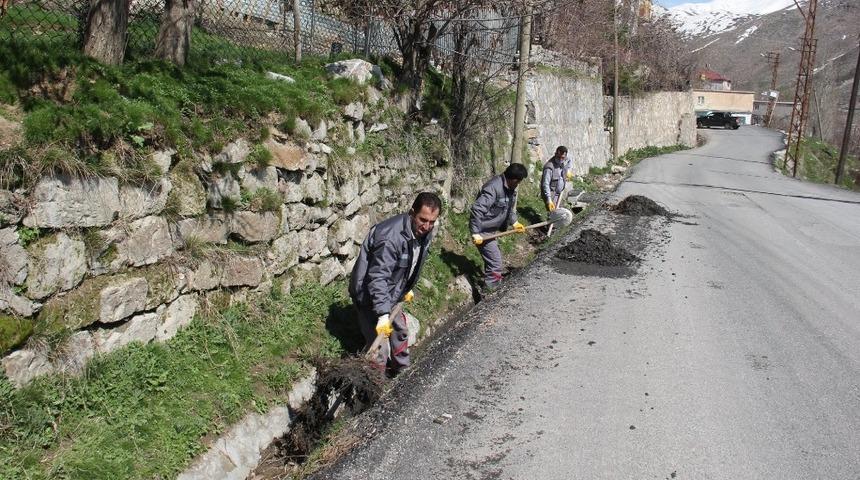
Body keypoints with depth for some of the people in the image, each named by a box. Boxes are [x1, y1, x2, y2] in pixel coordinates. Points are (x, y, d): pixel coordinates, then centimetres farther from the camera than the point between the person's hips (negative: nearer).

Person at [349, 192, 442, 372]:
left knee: (400, 331, 25)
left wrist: (407, 289, 20)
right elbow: (377, 278, -36)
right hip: (370, 295, -9)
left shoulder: (424, 232, -6)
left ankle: (403, 372, 47)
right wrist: (383, 314, -39)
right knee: (379, 349, -8)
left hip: (392, 293, 9)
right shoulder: (391, 237, -35)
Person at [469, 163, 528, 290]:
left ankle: (490, 287, 40)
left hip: (491, 229, 10)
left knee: (494, 259, 23)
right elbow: (477, 209, -33)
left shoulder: (510, 187, 1)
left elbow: (510, 207, 19)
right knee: (495, 264, -8)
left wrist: (514, 222, 5)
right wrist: (475, 233, -33)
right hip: (483, 230, -10)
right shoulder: (494, 187, -28)